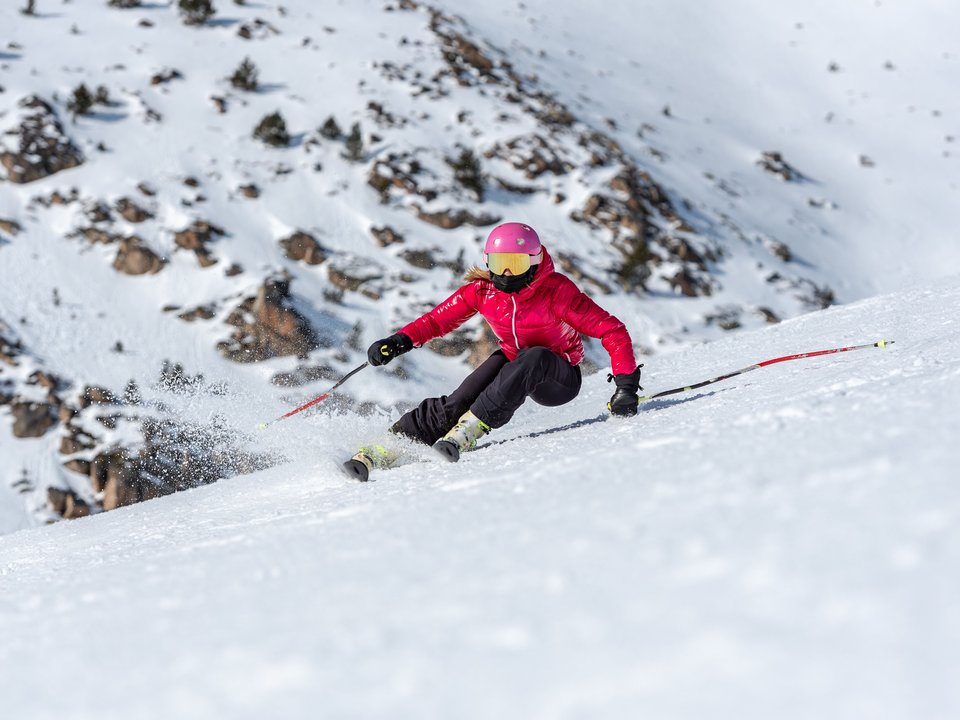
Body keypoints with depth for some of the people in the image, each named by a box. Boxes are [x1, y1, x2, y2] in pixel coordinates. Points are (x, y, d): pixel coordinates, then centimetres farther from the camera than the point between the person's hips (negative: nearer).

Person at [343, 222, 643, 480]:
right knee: (463, 397, -25)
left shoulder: (557, 290, -23)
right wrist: (401, 341, -22)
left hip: (559, 379, -3)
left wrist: (626, 383, -33)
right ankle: (388, 445, -29)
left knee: (533, 358, -37)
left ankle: (470, 427, -41)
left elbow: (612, 330, -24)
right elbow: (438, 319, -4)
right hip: (514, 362, 3)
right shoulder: (482, 290, -11)